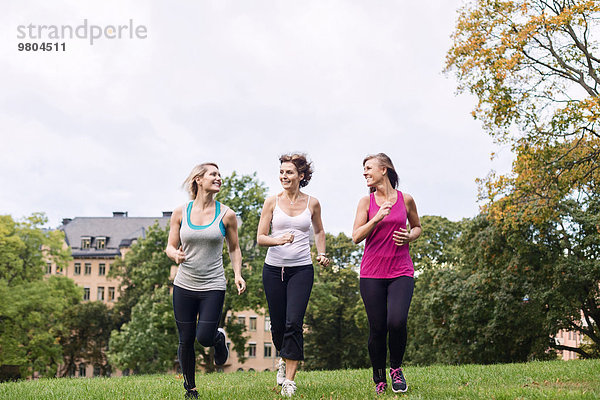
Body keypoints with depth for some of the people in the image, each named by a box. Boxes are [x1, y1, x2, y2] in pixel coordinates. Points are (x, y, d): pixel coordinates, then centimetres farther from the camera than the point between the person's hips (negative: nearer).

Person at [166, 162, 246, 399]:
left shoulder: (226, 215, -1)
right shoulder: (181, 213, 0)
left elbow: (234, 248, 9)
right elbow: (170, 247, 6)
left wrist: (238, 274, -5)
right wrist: (175, 254, -17)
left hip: (213, 286, -1)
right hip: (184, 285, 1)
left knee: (204, 338, -9)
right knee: (186, 341, 6)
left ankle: (219, 338, 29)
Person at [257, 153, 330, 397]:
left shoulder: (312, 203, 4)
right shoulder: (272, 202, 1)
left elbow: (319, 231, 23)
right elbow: (260, 238, -1)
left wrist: (321, 254, 8)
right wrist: (278, 240, -20)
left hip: (301, 269, -1)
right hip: (274, 268, 1)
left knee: (294, 323, -14)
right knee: (278, 324, 8)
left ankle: (289, 381, -9)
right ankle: (284, 359, 40)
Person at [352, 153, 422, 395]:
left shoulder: (406, 200, 5)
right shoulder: (366, 202, 5)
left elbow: (417, 227, 21)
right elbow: (356, 237, -2)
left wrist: (409, 236, -2)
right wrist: (377, 218, -15)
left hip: (401, 272, -1)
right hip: (372, 273, 1)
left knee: (397, 322, -20)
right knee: (377, 329, -1)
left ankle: (396, 368, 8)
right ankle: (379, 380, 18)